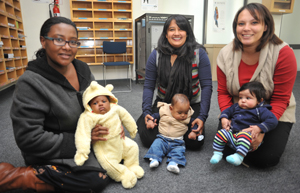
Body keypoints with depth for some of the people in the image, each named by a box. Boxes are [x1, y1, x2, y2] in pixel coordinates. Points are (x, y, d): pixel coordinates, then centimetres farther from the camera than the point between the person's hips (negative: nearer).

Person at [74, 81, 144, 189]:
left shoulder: (116, 109, -8)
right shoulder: (87, 117, -24)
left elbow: (127, 118, 8)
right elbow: (83, 134, -28)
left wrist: (133, 130, 20)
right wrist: (82, 152, -34)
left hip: (120, 141, 5)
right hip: (103, 147, -5)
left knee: (133, 147, 3)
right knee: (109, 163, -21)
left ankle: (132, 166, 24)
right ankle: (124, 175, 4)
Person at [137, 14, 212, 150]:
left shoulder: (199, 54, -10)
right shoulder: (156, 55, -6)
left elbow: (206, 86, -11)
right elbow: (149, 86, -3)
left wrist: (202, 116, -19)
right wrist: (147, 112, -16)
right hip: (163, 103, 1)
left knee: (194, 142, -18)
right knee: (148, 138, -15)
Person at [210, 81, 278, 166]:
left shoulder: (261, 110, -2)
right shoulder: (236, 107, 16)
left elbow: (273, 120, -12)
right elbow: (227, 111, 29)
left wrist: (259, 128, -22)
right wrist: (224, 119, 8)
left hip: (249, 136, -6)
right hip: (232, 133, 6)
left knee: (244, 135, -38)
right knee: (221, 133, -14)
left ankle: (239, 156, -46)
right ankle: (217, 154, -6)